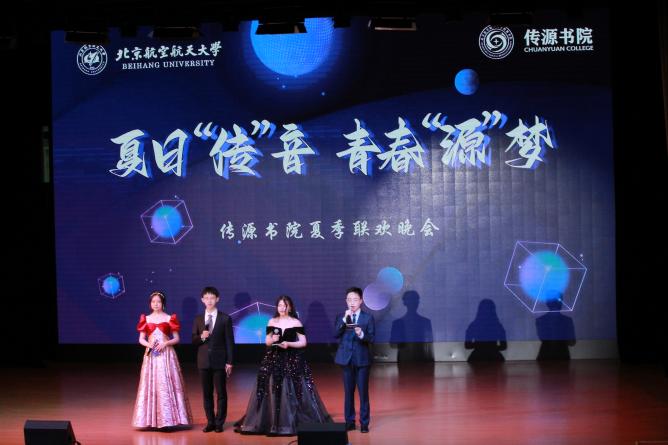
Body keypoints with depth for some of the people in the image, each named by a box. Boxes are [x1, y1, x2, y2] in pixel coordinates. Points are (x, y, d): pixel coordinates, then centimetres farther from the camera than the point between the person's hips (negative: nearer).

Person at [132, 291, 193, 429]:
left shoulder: (170, 318, 4)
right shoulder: (146, 319, 10)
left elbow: (176, 339, 5)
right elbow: (141, 339, 10)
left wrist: (165, 343, -12)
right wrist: (149, 345, -10)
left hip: (166, 354, -2)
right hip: (151, 355, 2)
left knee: (166, 384, -7)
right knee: (151, 384, -2)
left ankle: (168, 419, -4)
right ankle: (152, 419, 1)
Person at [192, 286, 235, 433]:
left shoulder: (225, 318, 0)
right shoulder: (198, 319, 8)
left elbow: (229, 341, -2)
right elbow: (193, 341, 9)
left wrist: (229, 362, -6)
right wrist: (201, 337, -14)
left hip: (219, 361, -3)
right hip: (204, 361, 3)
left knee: (221, 392, 1)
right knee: (206, 393, 6)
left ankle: (219, 422, 8)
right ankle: (210, 422, 14)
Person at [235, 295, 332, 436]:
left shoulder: (296, 322, -1)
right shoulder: (272, 322, 7)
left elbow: (303, 342, -3)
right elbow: (267, 342, 10)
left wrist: (288, 344, -16)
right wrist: (272, 340, -11)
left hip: (292, 361, -3)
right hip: (274, 360, 3)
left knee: (291, 392, -5)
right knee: (272, 392, 1)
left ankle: (292, 423, 3)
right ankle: (271, 423, 8)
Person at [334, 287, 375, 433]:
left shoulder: (368, 318, 1)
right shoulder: (341, 317, 7)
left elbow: (372, 339, -6)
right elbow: (335, 334, -7)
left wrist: (362, 334, -25)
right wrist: (344, 320, -16)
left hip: (362, 359, -2)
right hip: (346, 359, 2)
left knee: (363, 392, -2)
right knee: (348, 392, 7)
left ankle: (364, 422, 5)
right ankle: (349, 421, 15)